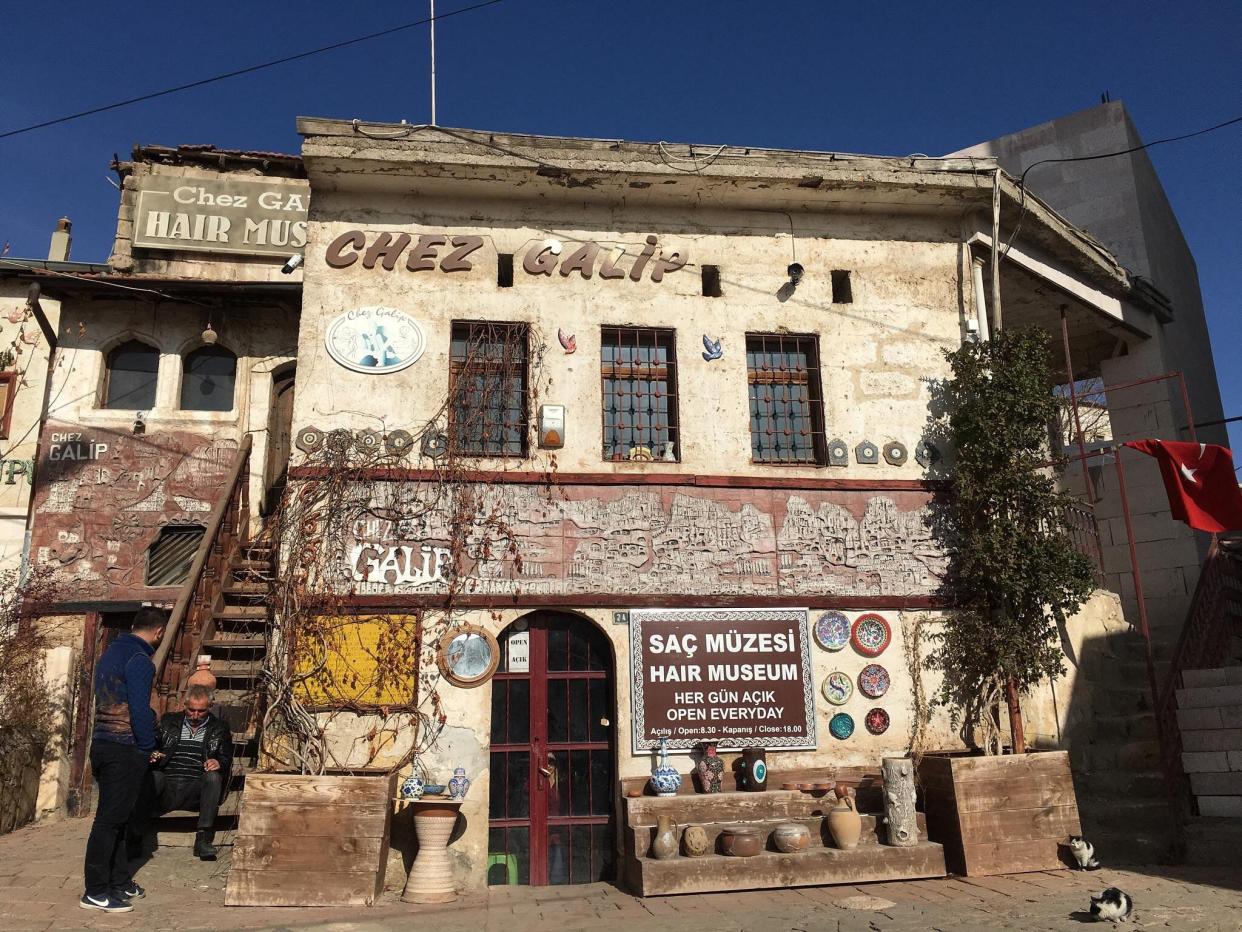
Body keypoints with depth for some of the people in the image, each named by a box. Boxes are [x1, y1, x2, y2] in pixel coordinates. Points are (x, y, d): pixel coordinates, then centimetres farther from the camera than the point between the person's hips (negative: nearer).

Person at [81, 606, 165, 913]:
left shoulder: (110, 652, 13)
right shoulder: (139, 659, -15)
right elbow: (139, 709, -20)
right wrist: (148, 747, -8)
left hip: (102, 744, 9)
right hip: (124, 749, -9)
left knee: (115, 818, 14)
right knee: (110, 819, -3)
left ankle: (120, 882, 22)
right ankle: (96, 892, 3)